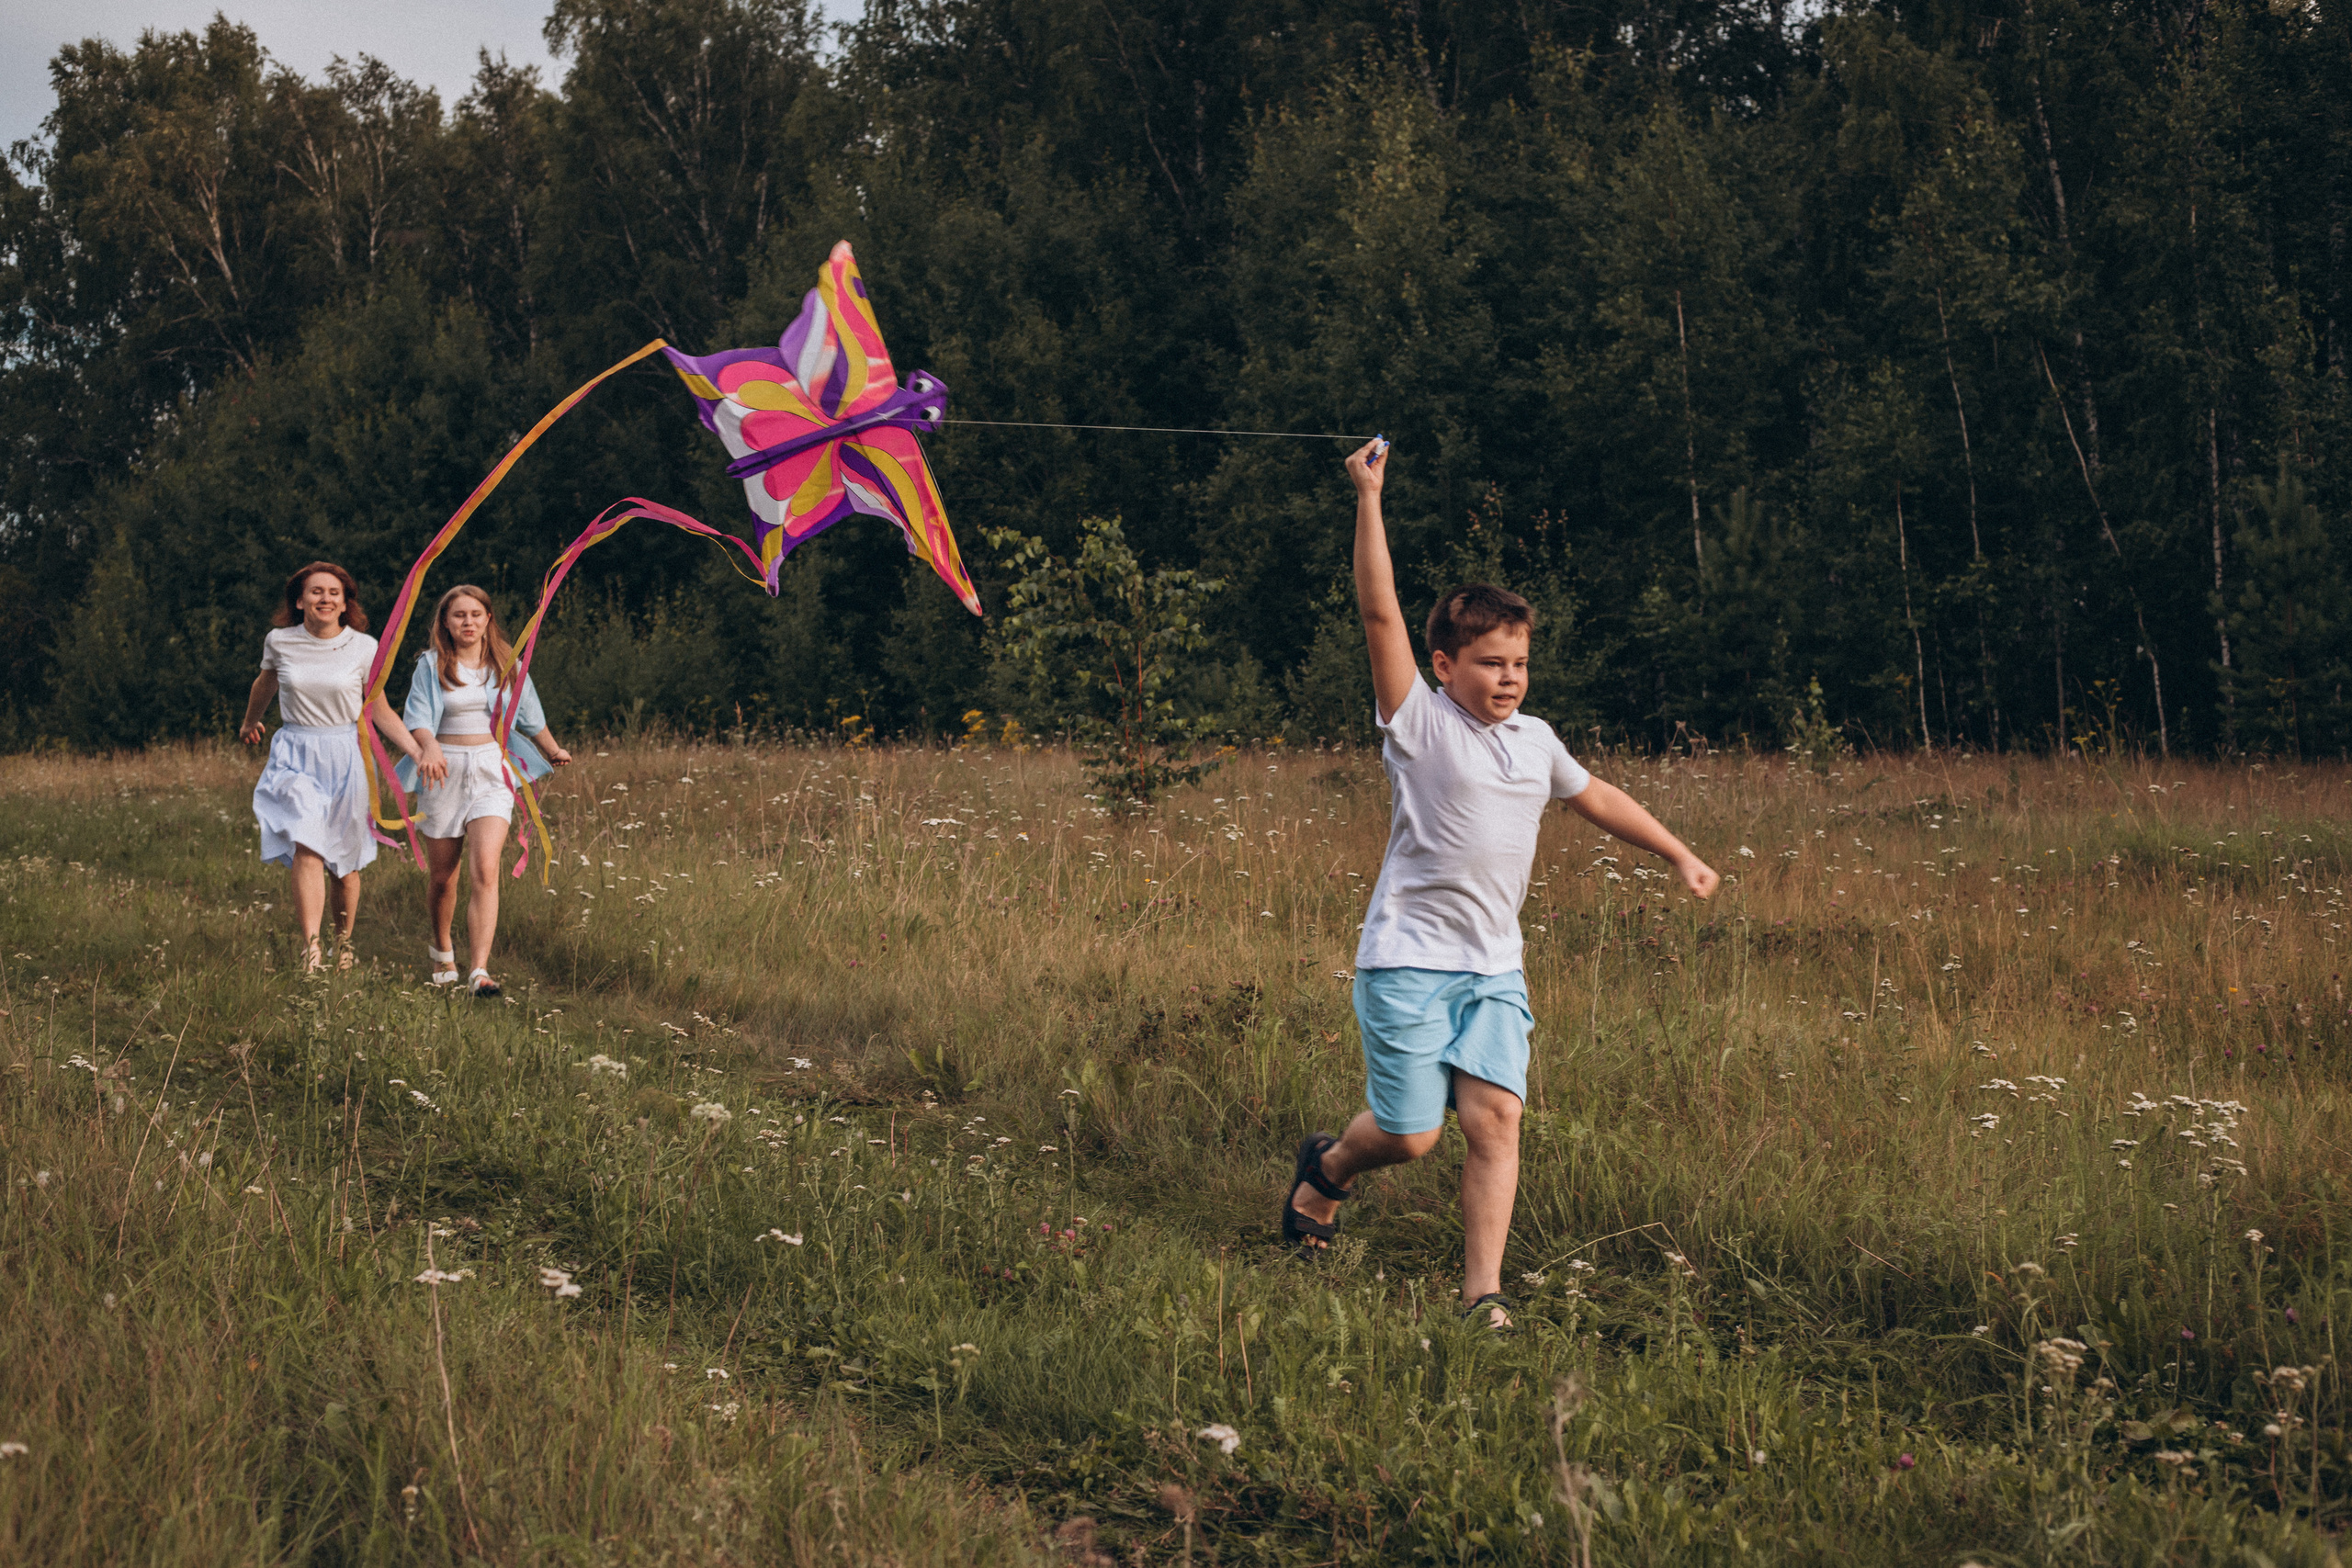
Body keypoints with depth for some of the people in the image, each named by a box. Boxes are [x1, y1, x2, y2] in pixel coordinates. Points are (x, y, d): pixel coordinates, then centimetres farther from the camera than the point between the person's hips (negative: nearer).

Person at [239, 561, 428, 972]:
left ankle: (343, 946, 31)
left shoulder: (363, 648, -2)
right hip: (296, 758, -1)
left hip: (345, 757, 1)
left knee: (344, 861, 9)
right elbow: (265, 685, 22)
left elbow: (380, 711, 6)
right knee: (307, 851, -19)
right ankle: (311, 953, -28)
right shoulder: (279, 643, -1)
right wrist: (249, 723, 39)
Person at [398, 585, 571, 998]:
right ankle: (442, 950, 38)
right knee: (442, 877, 10)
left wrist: (553, 751, 37)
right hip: (444, 773, 0)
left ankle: (479, 971, -24)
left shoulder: (506, 666, 8)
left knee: (485, 871, -17)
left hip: (491, 772, 0)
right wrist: (429, 748, -34)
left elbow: (530, 716, 24)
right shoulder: (432, 666, 0)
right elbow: (418, 716, -13)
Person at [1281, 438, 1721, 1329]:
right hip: (1408, 961, -5)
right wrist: (1369, 501, -21)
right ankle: (1328, 1165, 30)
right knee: (1408, 1136, -4)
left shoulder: (1534, 741, 12)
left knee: (1495, 1119, -10)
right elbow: (1380, 615, -15)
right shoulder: (1420, 724, -6)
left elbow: (1598, 799, 30)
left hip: (1494, 970, 5)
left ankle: (1482, 1293, -7)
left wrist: (1680, 856, 34)